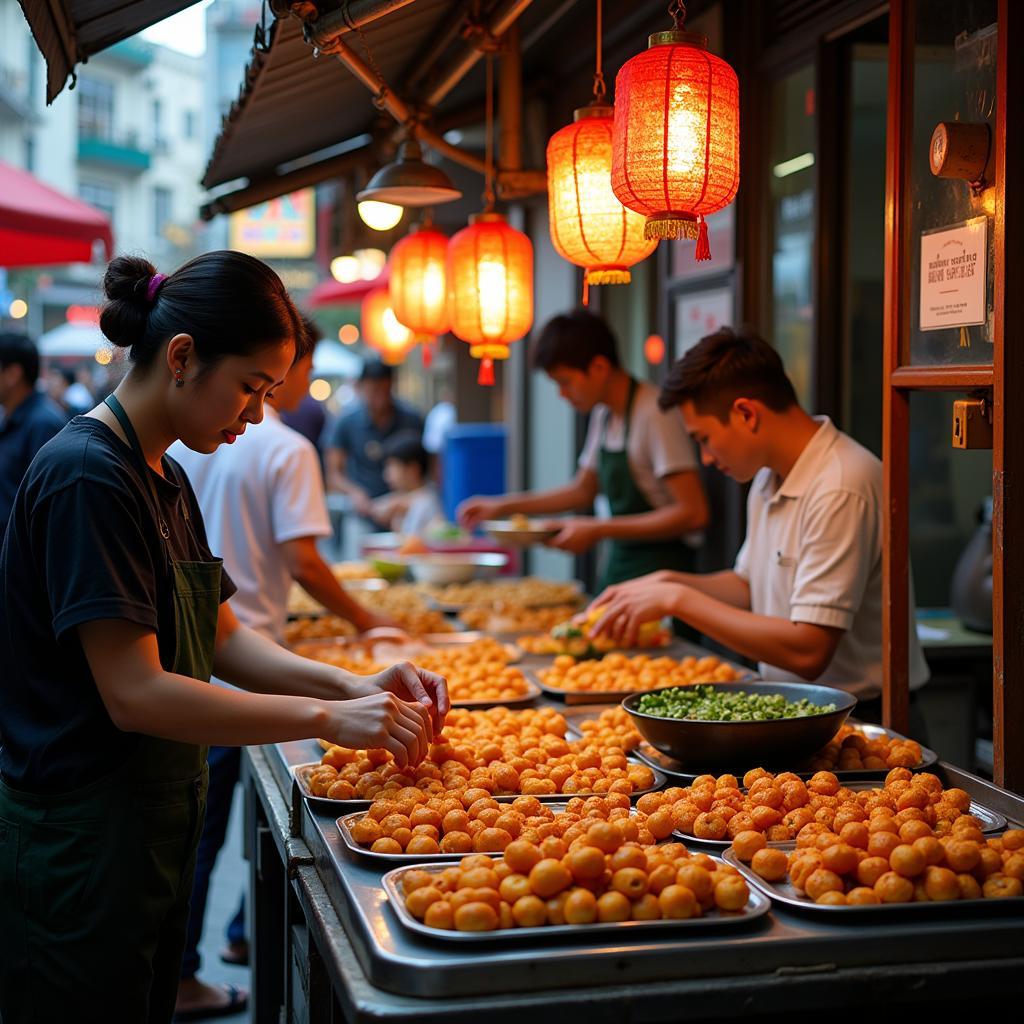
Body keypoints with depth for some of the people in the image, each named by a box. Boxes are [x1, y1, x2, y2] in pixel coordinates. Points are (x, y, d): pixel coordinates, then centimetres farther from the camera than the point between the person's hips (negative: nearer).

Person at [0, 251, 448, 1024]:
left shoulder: (166, 480, 10)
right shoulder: (87, 475, -20)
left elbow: (219, 639, 12)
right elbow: (134, 694, -25)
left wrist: (353, 685, -3)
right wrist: (325, 717, -22)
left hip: (155, 827, 9)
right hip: (81, 838, -9)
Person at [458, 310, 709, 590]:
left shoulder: (654, 415, -18)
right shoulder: (603, 415, 9)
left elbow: (692, 514, -22)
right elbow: (582, 491, 23)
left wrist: (599, 530, -19)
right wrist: (502, 506, 15)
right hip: (619, 566, 8)